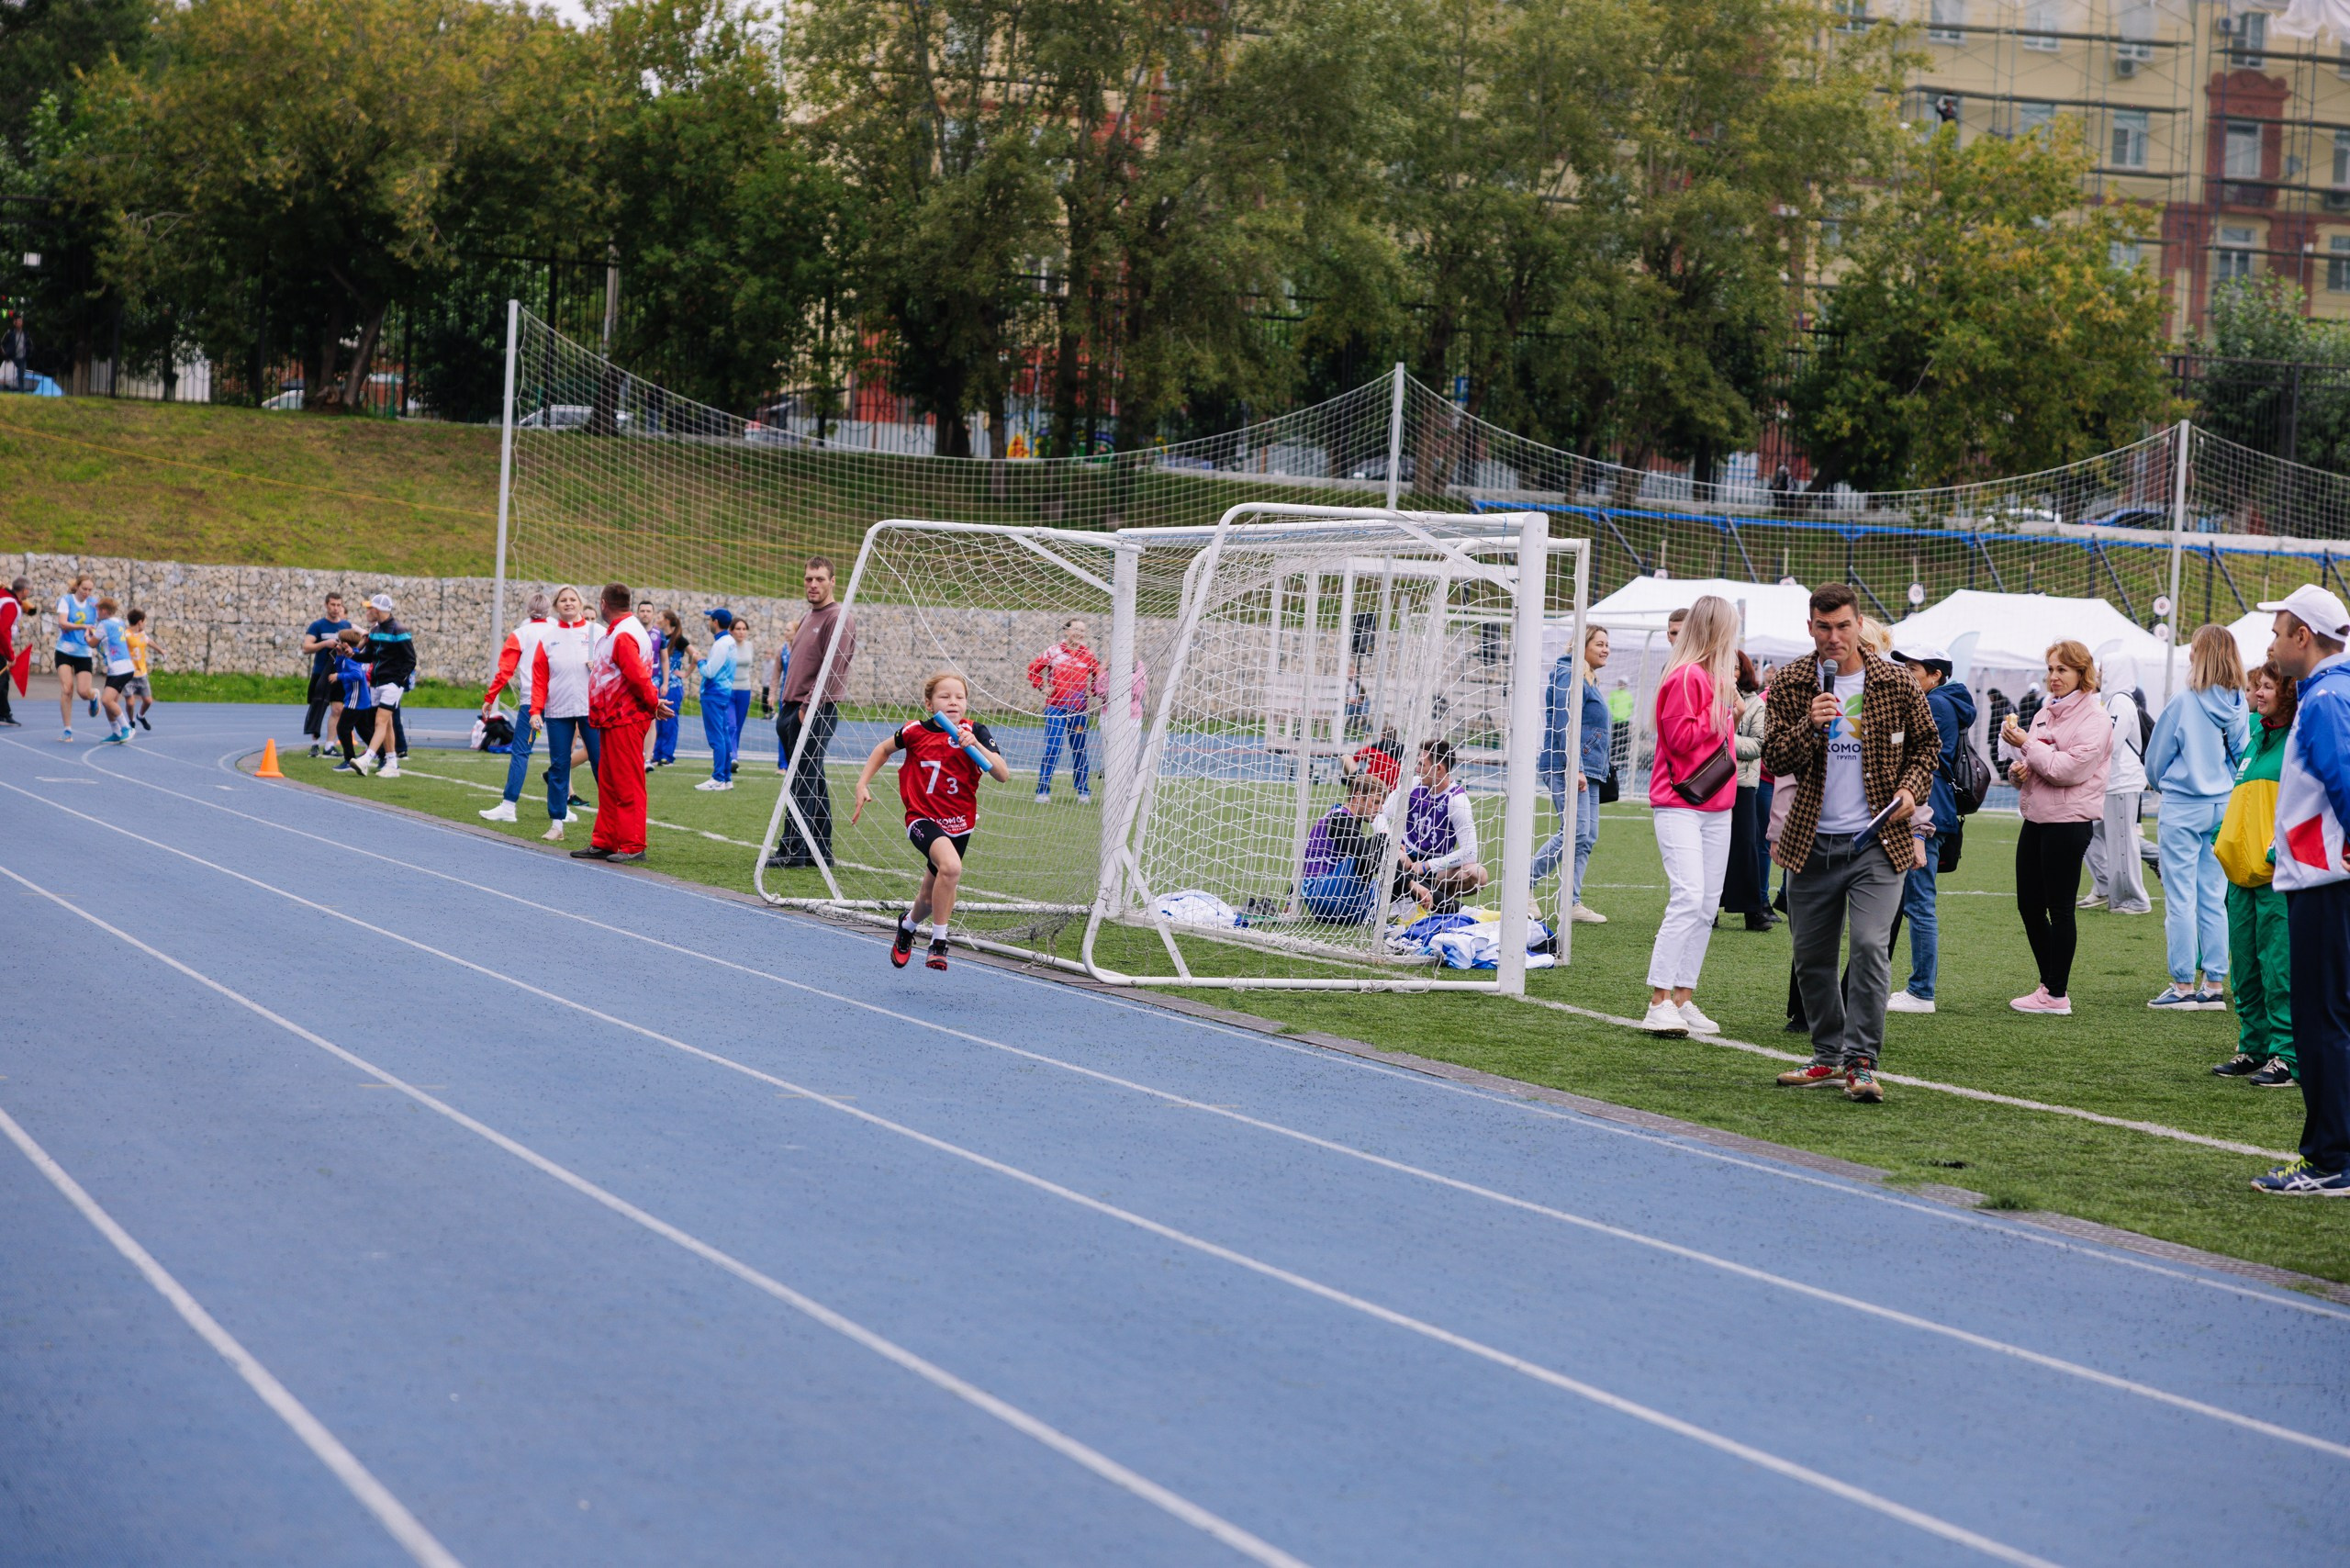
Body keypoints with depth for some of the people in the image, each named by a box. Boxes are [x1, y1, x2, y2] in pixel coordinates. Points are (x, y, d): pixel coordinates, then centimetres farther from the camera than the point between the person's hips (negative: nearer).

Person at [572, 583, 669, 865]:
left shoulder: (624, 635, -18)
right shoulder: (615, 632, 16)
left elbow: (639, 676, -22)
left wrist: (653, 704, -11)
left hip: (626, 722, -11)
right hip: (612, 721, 11)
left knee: (628, 786, -6)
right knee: (608, 786, 14)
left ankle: (633, 846, -4)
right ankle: (604, 843, 19)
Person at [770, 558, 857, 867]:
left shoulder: (838, 618, -9)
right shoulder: (807, 617, 20)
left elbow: (833, 670, -17)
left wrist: (808, 707, -19)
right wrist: (787, 708, 17)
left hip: (817, 712, -9)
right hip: (795, 710, 9)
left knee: (803, 783, -10)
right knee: (813, 783, 11)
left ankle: (792, 850, -10)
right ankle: (821, 849, 14)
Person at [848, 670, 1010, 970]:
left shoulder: (975, 733, -9)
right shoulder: (916, 731, -9)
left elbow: (1003, 775, -19)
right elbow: (884, 748, 13)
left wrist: (975, 745, -30)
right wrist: (862, 785, 7)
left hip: (959, 824, 3)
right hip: (923, 818, -3)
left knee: (931, 897, 16)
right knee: (951, 866, -33)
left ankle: (907, 924, 53)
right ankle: (939, 943, -17)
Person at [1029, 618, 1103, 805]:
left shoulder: (1088, 655, 3)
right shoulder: (1053, 652, -1)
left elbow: (1099, 674, 17)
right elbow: (1033, 668, 9)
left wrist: (1093, 691, 4)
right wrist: (1042, 686, -1)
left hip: (1079, 710, 2)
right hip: (1056, 707, -2)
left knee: (1079, 750, 10)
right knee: (1052, 749, -8)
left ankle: (1084, 792, 18)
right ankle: (1043, 791, -2)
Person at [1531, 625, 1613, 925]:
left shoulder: (1589, 680, 21)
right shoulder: (1571, 677, -10)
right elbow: (1563, 724, -18)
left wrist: (1598, 770, 21)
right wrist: (1574, 768, -23)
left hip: (1586, 771, 10)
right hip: (1566, 767, -10)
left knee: (1588, 838, 5)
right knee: (1576, 832, -15)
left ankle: (1572, 903, 5)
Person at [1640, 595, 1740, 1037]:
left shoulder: (1716, 677, 16)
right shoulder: (1686, 677, -12)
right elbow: (1681, 738, -17)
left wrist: (1732, 698, 12)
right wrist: (1722, 706, -11)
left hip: (1715, 806, 10)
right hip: (1680, 804, -10)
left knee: (1707, 906, 7)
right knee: (1688, 897, -18)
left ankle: (1683, 999, 10)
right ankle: (1659, 1003, -18)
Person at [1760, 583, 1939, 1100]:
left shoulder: (1896, 684, -2)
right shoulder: (1789, 684, 0)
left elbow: (1925, 743, 13)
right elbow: (1775, 760, -4)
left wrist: (1913, 786, -5)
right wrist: (1809, 724, -21)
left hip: (1877, 841, -2)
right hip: (1810, 841, 2)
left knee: (1870, 945, -15)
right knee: (1811, 955, 9)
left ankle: (1862, 1062, -10)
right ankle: (1828, 1056, 23)